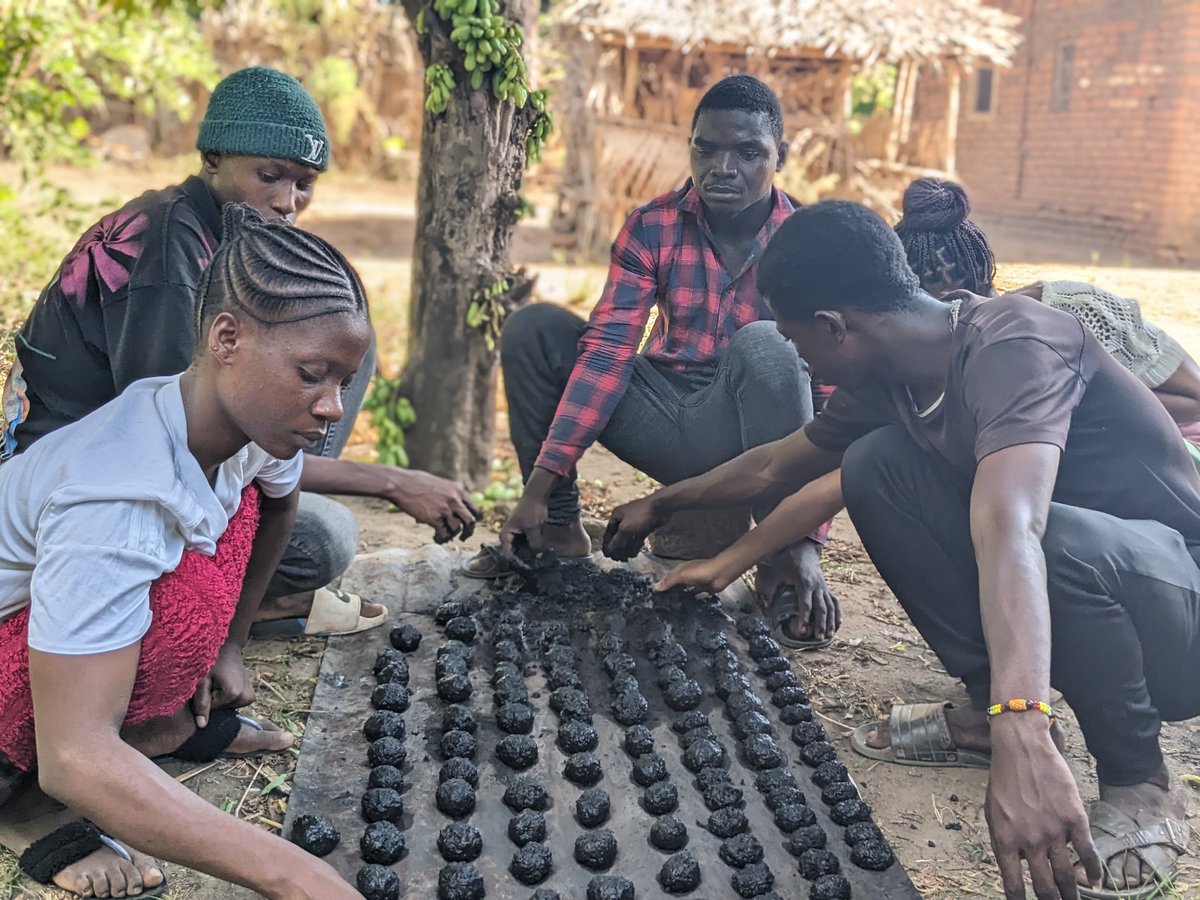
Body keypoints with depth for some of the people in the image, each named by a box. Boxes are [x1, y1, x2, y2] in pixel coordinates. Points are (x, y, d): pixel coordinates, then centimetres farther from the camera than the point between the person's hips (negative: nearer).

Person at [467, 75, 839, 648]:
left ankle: (782, 561, -22)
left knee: (765, 347, -34)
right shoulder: (653, 227, -6)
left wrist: (806, 541, -29)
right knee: (533, 329, -11)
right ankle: (557, 527, 0)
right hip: (661, 420, 3)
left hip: (740, 438, -3)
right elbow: (606, 352, -13)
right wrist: (538, 487, -21)